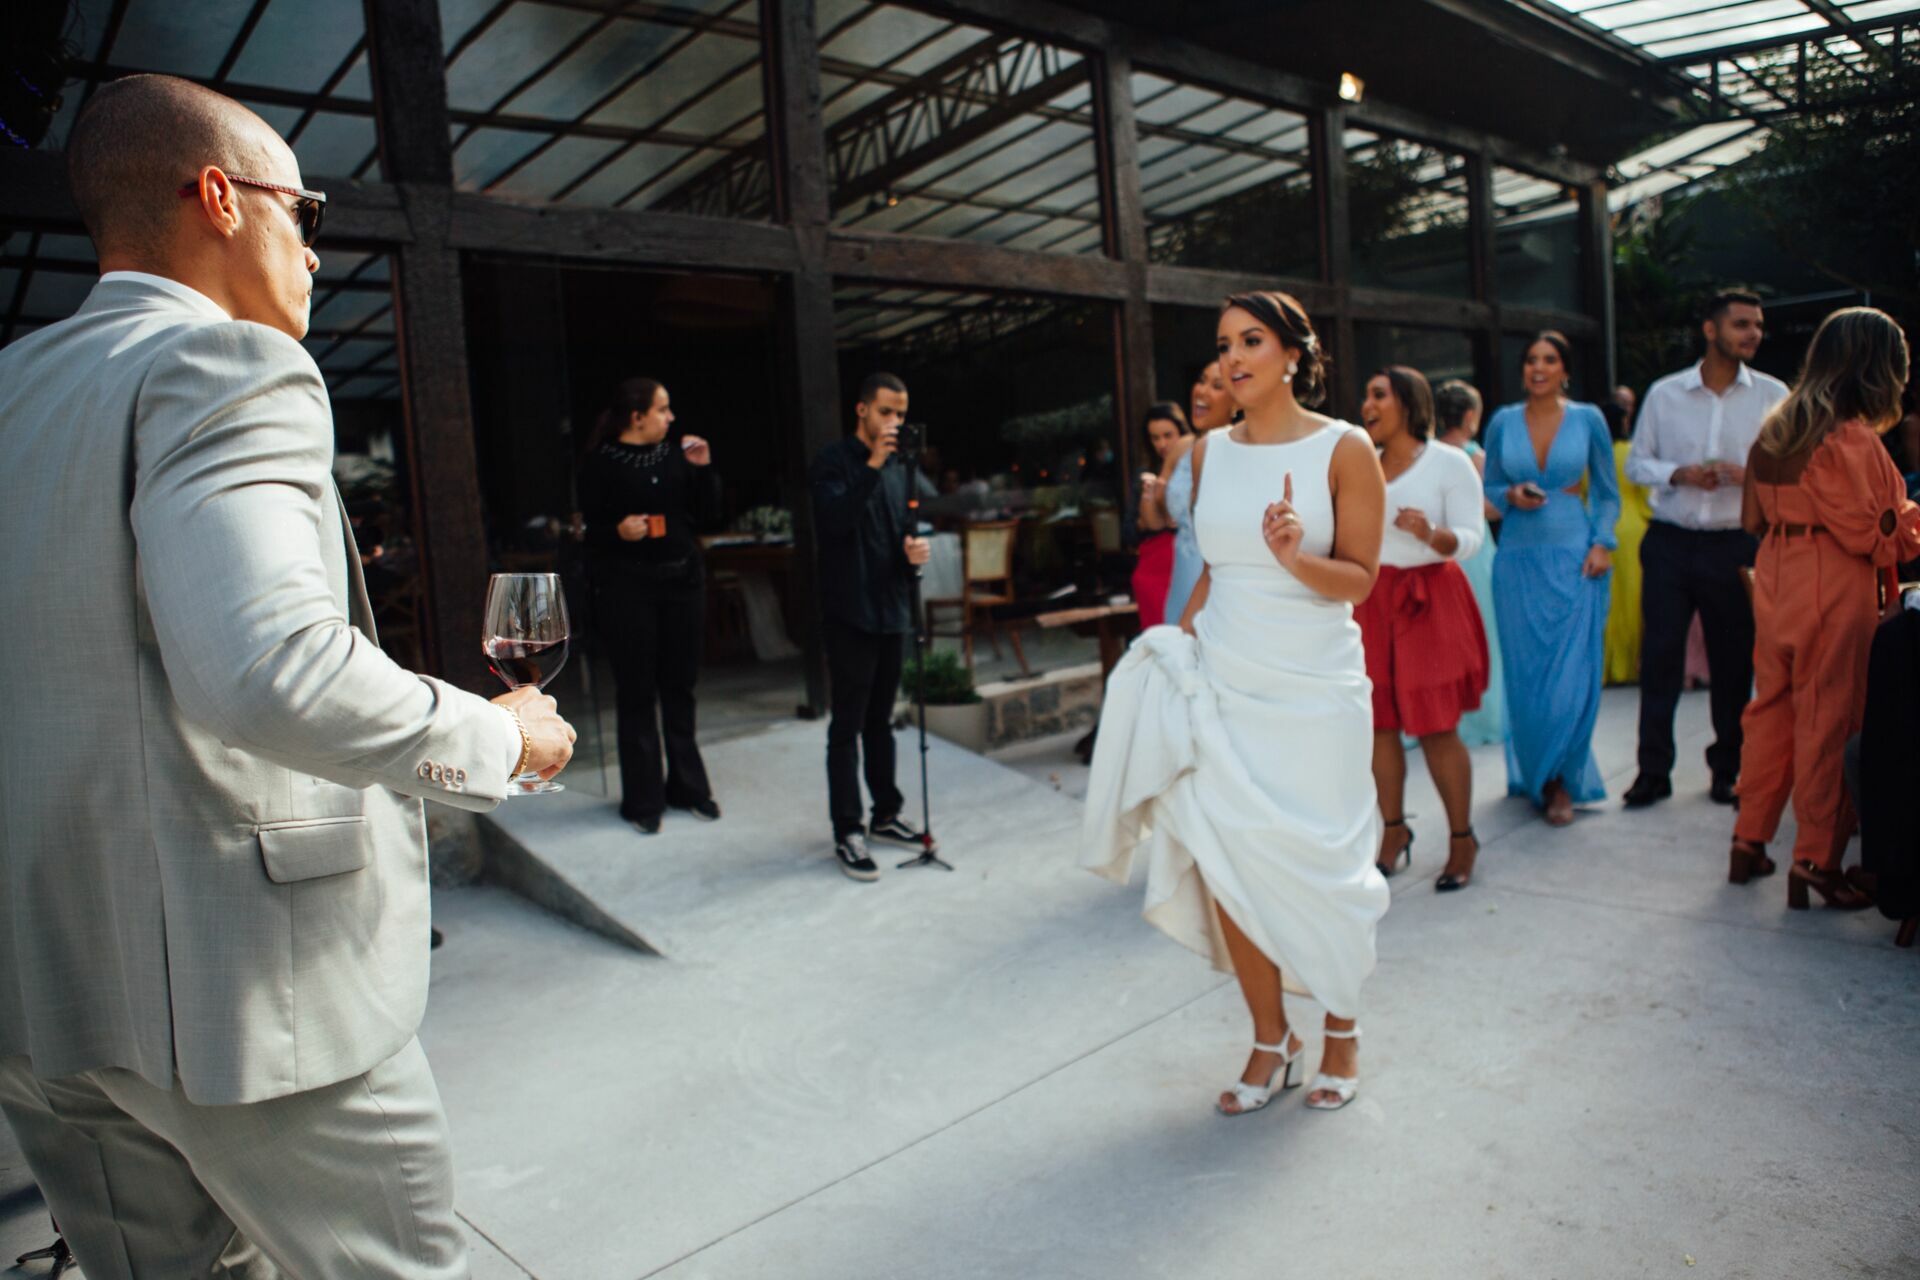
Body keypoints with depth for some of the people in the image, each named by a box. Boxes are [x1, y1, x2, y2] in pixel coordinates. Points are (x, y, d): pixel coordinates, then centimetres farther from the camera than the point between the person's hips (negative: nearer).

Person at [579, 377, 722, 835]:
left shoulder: (676, 455, 8)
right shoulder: (600, 463, -4)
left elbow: (706, 514, 7)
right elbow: (591, 530, -5)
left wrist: (703, 470, -5)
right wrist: (619, 531, -24)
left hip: (683, 578, 4)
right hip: (628, 586, -4)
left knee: (680, 686, 11)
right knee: (637, 692, 3)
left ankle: (688, 787, 23)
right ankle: (643, 798, 14)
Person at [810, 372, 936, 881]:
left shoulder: (897, 467, 14)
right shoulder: (834, 461, -6)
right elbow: (833, 522, -22)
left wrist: (914, 549, -3)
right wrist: (871, 467, -27)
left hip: (892, 608, 7)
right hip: (850, 613, -6)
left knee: (881, 720, 15)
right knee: (848, 725, -2)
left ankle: (885, 814, 25)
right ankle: (848, 832, 4)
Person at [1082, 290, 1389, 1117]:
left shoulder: (1345, 449, -5)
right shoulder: (1209, 452, 8)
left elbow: (1359, 578, -7)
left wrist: (1294, 557, -25)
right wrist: (1179, 639, 8)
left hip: (1315, 690, -3)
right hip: (1222, 685, 4)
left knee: (1320, 865, 5)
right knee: (1224, 862, 1)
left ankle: (1342, 1029, 31)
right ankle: (1270, 1040, 21)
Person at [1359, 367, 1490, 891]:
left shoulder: (1449, 463, -2)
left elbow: (1471, 538, -9)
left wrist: (1431, 533, -27)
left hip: (1429, 600, -4)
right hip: (1372, 599, 4)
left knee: (1436, 726, -5)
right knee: (1379, 721, 4)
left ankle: (1462, 838, 10)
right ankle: (1393, 829, 18)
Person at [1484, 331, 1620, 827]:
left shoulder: (1588, 419, 3)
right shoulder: (1503, 423, 6)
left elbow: (1607, 493, 8)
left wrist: (1602, 544, -5)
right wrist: (1512, 497, -8)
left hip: (1573, 557, -1)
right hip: (1518, 558, 1)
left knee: (1572, 674, -5)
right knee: (1525, 675, 4)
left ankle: (1563, 782, 8)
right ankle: (1534, 777, 21)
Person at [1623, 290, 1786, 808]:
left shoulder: (1772, 395, 5)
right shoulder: (1663, 393, 5)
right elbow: (1636, 462, 9)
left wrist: (1747, 474, -15)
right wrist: (1679, 473, -10)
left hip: (1736, 545, 0)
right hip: (1670, 544, 0)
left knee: (1734, 661, 6)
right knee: (1659, 656, -1)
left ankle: (1727, 768, 21)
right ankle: (1654, 769, 8)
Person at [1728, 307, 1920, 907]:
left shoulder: (1774, 430, 8)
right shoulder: (1852, 440, -15)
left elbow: (1754, 517, 16)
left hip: (1775, 581, 7)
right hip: (1834, 590, -7)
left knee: (1771, 709, 14)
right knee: (1828, 720, 1)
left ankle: (1749, 841, 22)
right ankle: (1816, 862, 8)